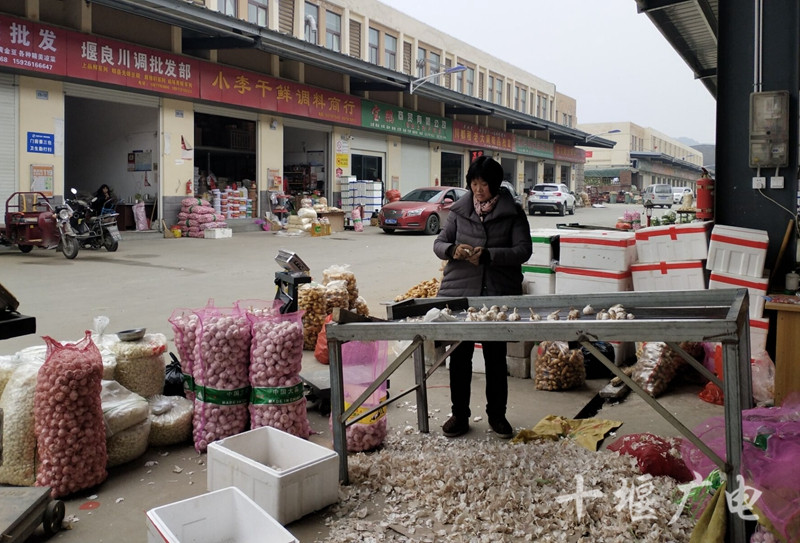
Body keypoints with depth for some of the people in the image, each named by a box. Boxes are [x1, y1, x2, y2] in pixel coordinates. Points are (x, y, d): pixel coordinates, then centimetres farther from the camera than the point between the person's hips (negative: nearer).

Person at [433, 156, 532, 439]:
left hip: (499, 293, -2)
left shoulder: (513, 212, 1)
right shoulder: (459, 210, 8)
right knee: (459, 355, 7)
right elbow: (439, 243, 10)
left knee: (496, 356, 8)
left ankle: (497, 414, 25)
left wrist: (488, 255, -20)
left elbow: (523, 250, -6)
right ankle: (459, 414, 21)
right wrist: (453, 250, -14)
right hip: (459, 292, 2)